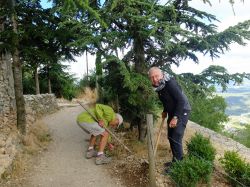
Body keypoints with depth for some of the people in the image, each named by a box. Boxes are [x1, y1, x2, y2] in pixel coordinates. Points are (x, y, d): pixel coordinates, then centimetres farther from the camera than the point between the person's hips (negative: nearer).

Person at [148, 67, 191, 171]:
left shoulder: (170, 83, -24)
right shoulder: (159, 86, 1)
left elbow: (181, 100, -28)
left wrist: (175, 117, -29)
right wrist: (165, 111, 12)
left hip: (181, 112, -9)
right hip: (172, 112, 9)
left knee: (176, 138, -10)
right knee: (170, 137, 14)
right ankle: (175, 161, 29)